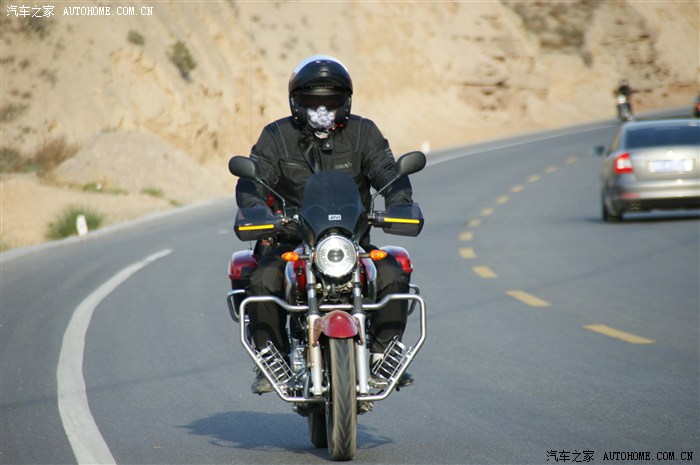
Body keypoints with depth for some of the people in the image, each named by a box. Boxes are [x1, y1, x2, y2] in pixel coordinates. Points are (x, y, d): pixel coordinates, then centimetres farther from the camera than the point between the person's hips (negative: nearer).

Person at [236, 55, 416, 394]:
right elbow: (252, 179, -8)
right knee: (262, 281, -30)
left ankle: (383, 357, -11)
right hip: (292, 242, -1)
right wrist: (257, 213, -30)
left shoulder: (362, 133, 6)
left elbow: (388, 173, -6)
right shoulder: (276, 136, 4)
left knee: (393, 275, -26)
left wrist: (398, 206, -28)